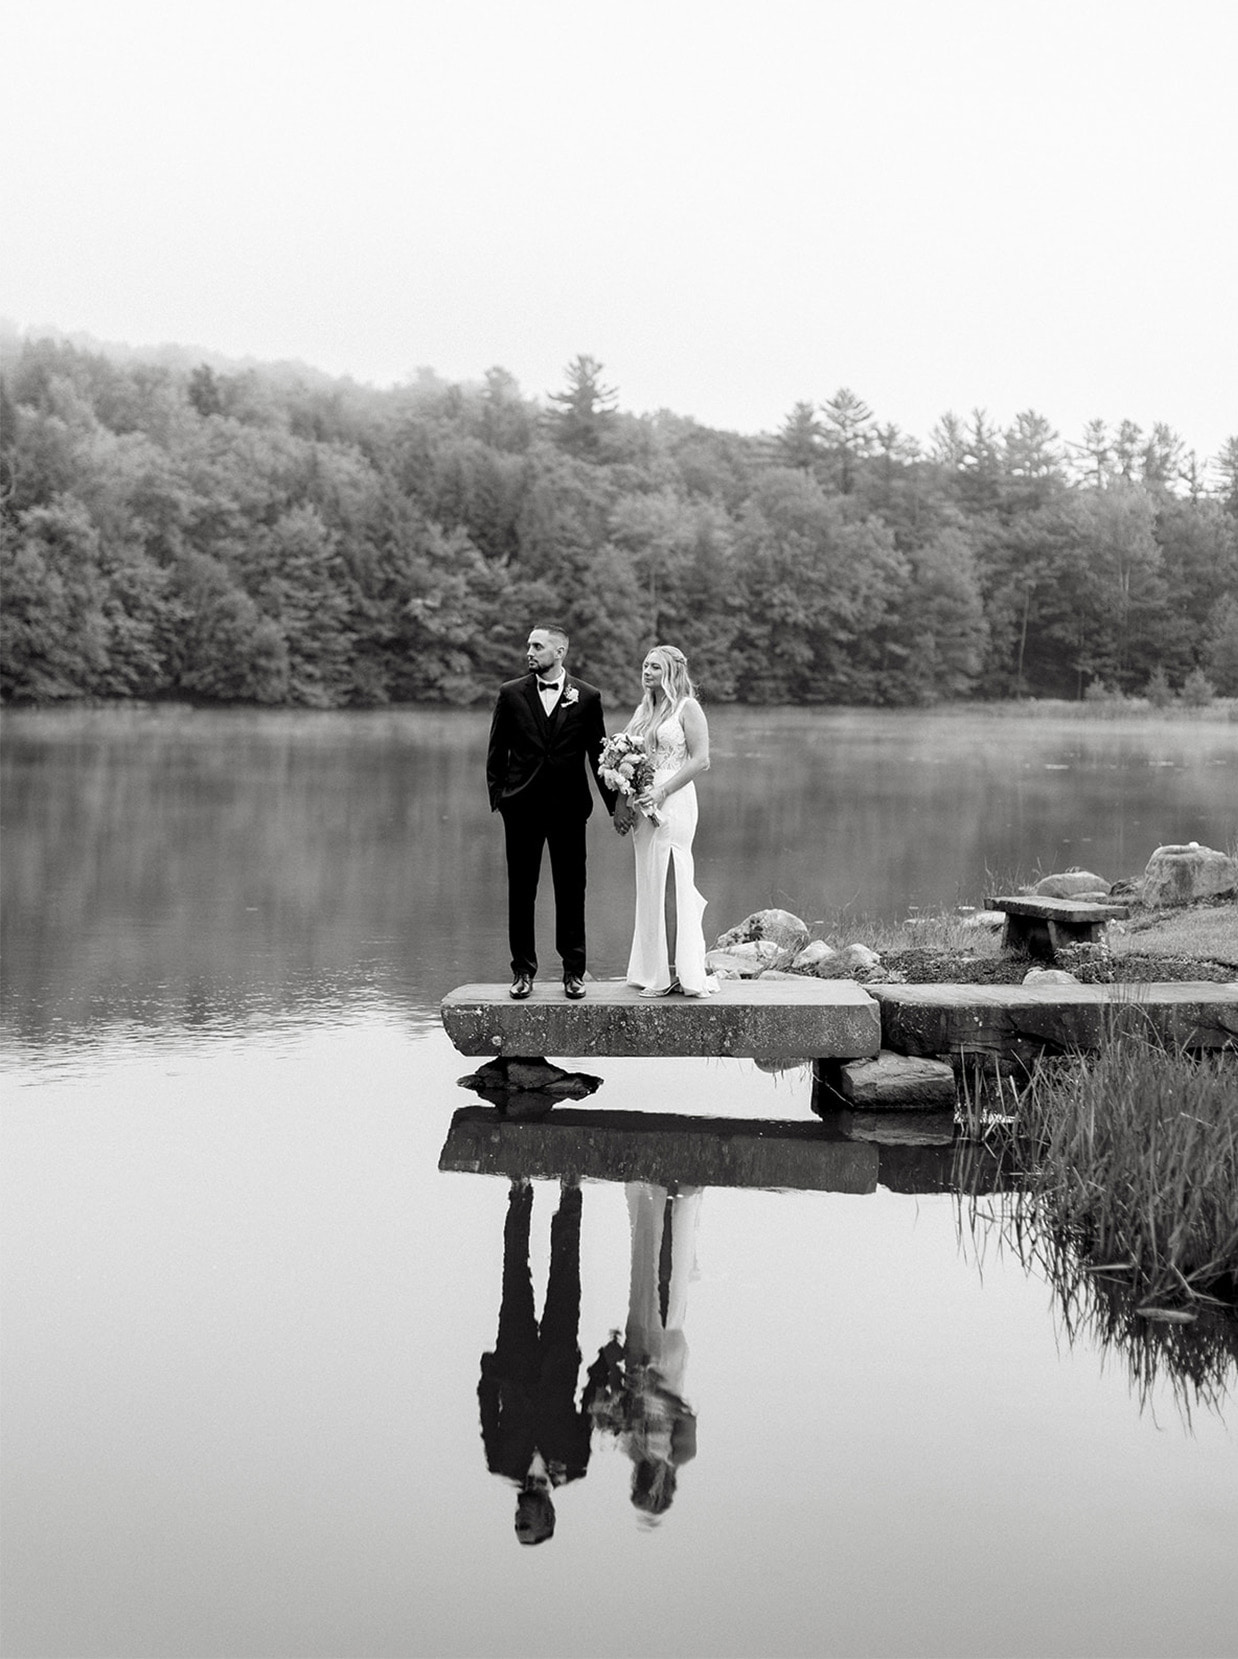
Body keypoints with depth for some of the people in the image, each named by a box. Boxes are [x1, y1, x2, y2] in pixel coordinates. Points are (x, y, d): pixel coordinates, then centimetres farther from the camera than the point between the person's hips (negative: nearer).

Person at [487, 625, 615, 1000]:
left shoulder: (587, 697, 2)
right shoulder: (511, 694, 4)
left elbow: (598, 753, 6)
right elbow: (496, 751, 8)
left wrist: (614, 804, 5)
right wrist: (497, 795, -1)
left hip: (569, 805, -1)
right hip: (522, 807, 1)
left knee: (571, 892, 3)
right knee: (521, 892, 4)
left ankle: (573, 972, 11)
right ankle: (523, 971, 13)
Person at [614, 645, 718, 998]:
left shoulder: (687, 708, -5)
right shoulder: (644, 710, 17)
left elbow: (701, 761, -12)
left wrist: (661, 792, -16)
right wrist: (621, 802, 2)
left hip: (673, 803, -8)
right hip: (643, 806, 8)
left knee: (671, 883, -9)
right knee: (649, 886, 8)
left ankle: (681, 973, -5)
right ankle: (654, 972, 13)